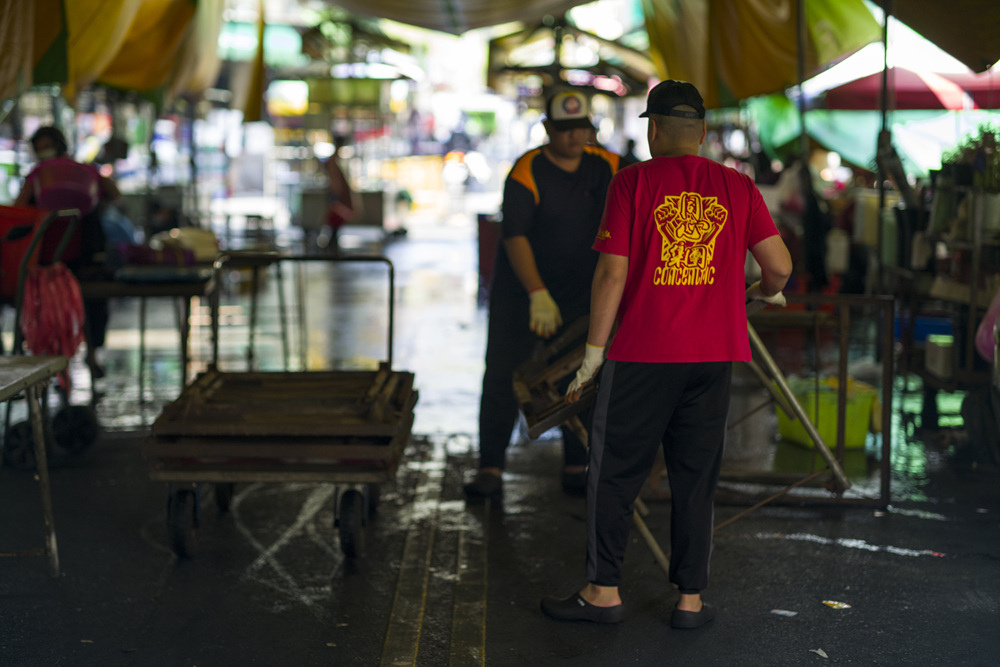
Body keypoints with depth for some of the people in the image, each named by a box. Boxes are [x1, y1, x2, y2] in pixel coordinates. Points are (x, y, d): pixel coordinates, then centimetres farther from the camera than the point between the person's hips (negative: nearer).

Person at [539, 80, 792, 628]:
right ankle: (690, 599, 13)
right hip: (712, 357, 3)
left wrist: (593, 352, -2)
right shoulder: (736, 187, 6)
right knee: (695, 477, 10)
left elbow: (612, 274, -8)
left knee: (615, 471, 8)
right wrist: (764, 292, 25)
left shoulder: (634, 182, -3)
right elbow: (779, 265, 2)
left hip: (642, 356, -3)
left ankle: (603, 591, 13)